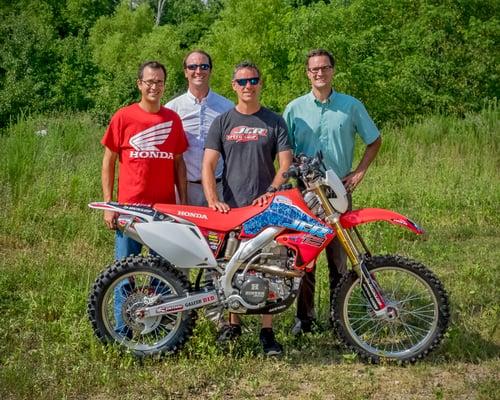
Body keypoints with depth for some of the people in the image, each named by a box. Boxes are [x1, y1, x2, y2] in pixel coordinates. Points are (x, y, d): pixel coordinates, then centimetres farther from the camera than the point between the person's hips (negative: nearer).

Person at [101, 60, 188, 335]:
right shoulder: (123, 117, 0)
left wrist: (183, 202, 7)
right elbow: (108, 161, 3)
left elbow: (178, 162, 13)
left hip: (166, 207, 3)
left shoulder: (173, 119, 8)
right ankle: (122, 329, 10)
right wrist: (108, 204, -2)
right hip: (130, 207, -3)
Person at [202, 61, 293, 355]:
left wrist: (271, 192, -16)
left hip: (266, 205, -1)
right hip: (231, 207, 1)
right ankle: (233, 323, 21)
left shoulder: (274, 121, 7)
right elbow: (208, 165, 1)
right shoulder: (222, 122, 8)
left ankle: (268, 331, 0)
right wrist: (213, 199, -15)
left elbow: (286, 163, 0)